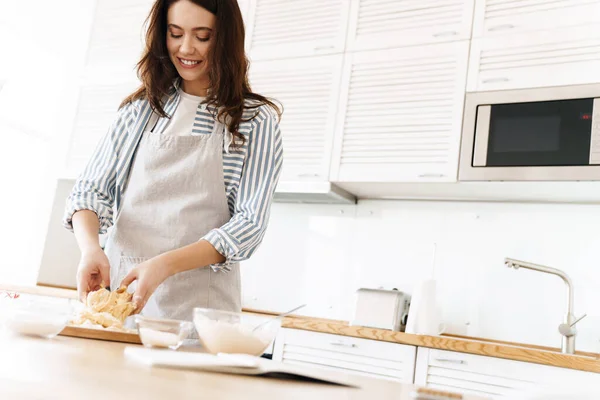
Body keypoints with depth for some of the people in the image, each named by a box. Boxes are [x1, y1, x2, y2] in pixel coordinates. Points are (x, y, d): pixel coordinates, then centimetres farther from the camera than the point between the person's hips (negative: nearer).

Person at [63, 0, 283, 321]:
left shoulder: (257, 122, -1)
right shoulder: (141, 109, 9)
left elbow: (250, 223, -7)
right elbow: (91, 190, 8)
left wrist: (165, 265, -18)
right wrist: (90, 246, -13)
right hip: (119, 286, 3)